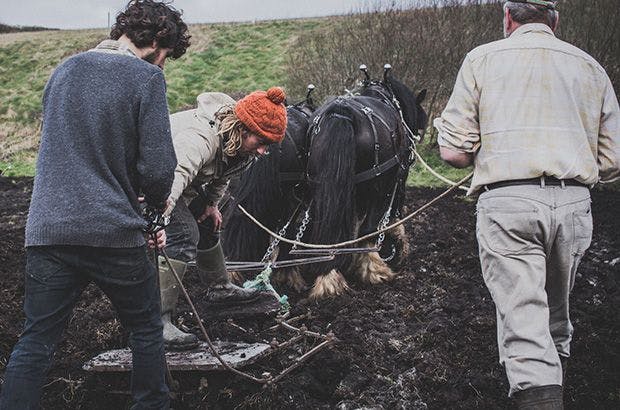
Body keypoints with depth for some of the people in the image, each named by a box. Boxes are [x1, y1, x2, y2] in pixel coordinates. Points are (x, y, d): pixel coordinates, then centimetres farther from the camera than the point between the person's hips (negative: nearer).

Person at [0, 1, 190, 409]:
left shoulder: (64, 70, 14)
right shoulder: (146, 77, -6)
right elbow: (158, 168, -13)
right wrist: (158, 203, 11)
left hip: (48, 231, 5)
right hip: (114, 233, -4)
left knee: (34, 344, 8)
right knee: (146, 330, 16)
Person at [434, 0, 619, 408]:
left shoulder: (482, 59, 6)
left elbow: (453, 151, -1)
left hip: (506, 202, -3)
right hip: (574, 203, 4)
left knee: (522, 314, -5)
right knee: (557, 309, 21)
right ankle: (557, 369, 38)